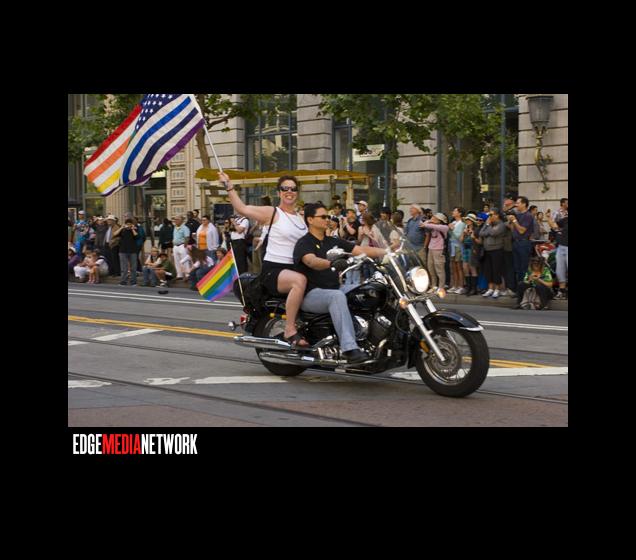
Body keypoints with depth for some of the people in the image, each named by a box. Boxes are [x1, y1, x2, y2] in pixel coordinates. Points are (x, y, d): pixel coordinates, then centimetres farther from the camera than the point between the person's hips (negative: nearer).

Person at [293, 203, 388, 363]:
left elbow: (361, 250, 10)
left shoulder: (334, 242, 18)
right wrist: (332, 262, -46)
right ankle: (349, 348, -46)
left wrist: (389, 252, -2)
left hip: (335, 289, 7)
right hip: (311, 294, -7)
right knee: (337, 296, -37)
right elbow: (311, 261, -26)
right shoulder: (304, 243, -4)